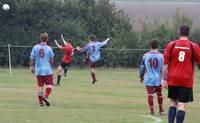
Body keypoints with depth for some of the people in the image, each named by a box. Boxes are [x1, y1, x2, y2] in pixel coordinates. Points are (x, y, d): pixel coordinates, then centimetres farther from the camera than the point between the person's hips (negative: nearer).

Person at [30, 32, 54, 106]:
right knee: (50, 84, 7)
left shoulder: (35, 47, -1)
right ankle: (46, 96, -15)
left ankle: (40, 101, 9)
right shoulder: (48, 48, -6)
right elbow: (51, 60, -1)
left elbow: (32, 59, 2)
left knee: (40, 86, 9)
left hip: (38, 70, 3)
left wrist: (32, 67, 14)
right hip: (47, 70, -3)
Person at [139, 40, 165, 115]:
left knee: (150, 94, 0)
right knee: (159, 94, 16)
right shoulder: (161, 56, -3)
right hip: (158, 79, 1)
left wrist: (141, 77, 19)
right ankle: (161, 110, 23)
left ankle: (152, 111, -4)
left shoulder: (146, 55, 1)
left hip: (149, 79, -1)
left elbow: (142, 67, 7)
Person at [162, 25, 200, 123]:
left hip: (172, 79, 2)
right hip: (186, 81, -2)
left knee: (173, 102, 16)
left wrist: (163, 79, 3)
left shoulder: (171, 45, 1)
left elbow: (165, 64, -1)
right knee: (182, 105, -2)